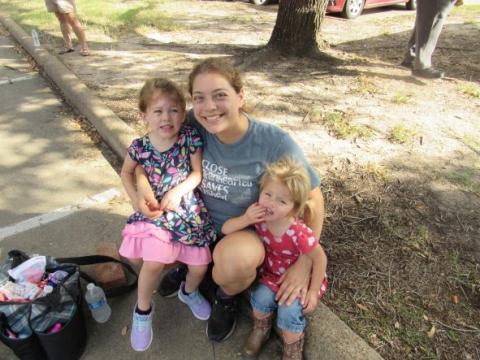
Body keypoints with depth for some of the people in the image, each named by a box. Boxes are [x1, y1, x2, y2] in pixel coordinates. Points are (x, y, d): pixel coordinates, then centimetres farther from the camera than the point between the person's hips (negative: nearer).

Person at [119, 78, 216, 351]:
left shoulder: (191, 138, -15)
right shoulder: (139, 146, -11)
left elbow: (197, 173, -6)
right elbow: (126, 172, 8)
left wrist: (179, 190, -20)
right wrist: (135, 198, -4)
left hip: (188, 210, 1)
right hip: (154, 210, -1)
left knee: (200, 266, 6)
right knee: (153, 264, -15)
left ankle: (189, 292, 43)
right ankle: (143, 311, 16)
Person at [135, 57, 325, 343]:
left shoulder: (275, 143, -26)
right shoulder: (193, 126, -18)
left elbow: (313, 198, -15)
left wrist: (304, 263, -19)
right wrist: (142, 182, -22)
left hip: (247, 231, -3)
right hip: (199, 221, 4)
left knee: (233, 258, -36)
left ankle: (227, 297, 3)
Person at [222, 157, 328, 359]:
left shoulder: (299, 233, -34)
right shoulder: (259, 216, -21)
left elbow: (320, 258, -20)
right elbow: (225, 229, -15)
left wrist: (313, 292, -15)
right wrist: (246, 219, -34)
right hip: (273, 273, 4)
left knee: (289, 311, -21)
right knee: (261, 297, -20)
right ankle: (261, 329, 15)